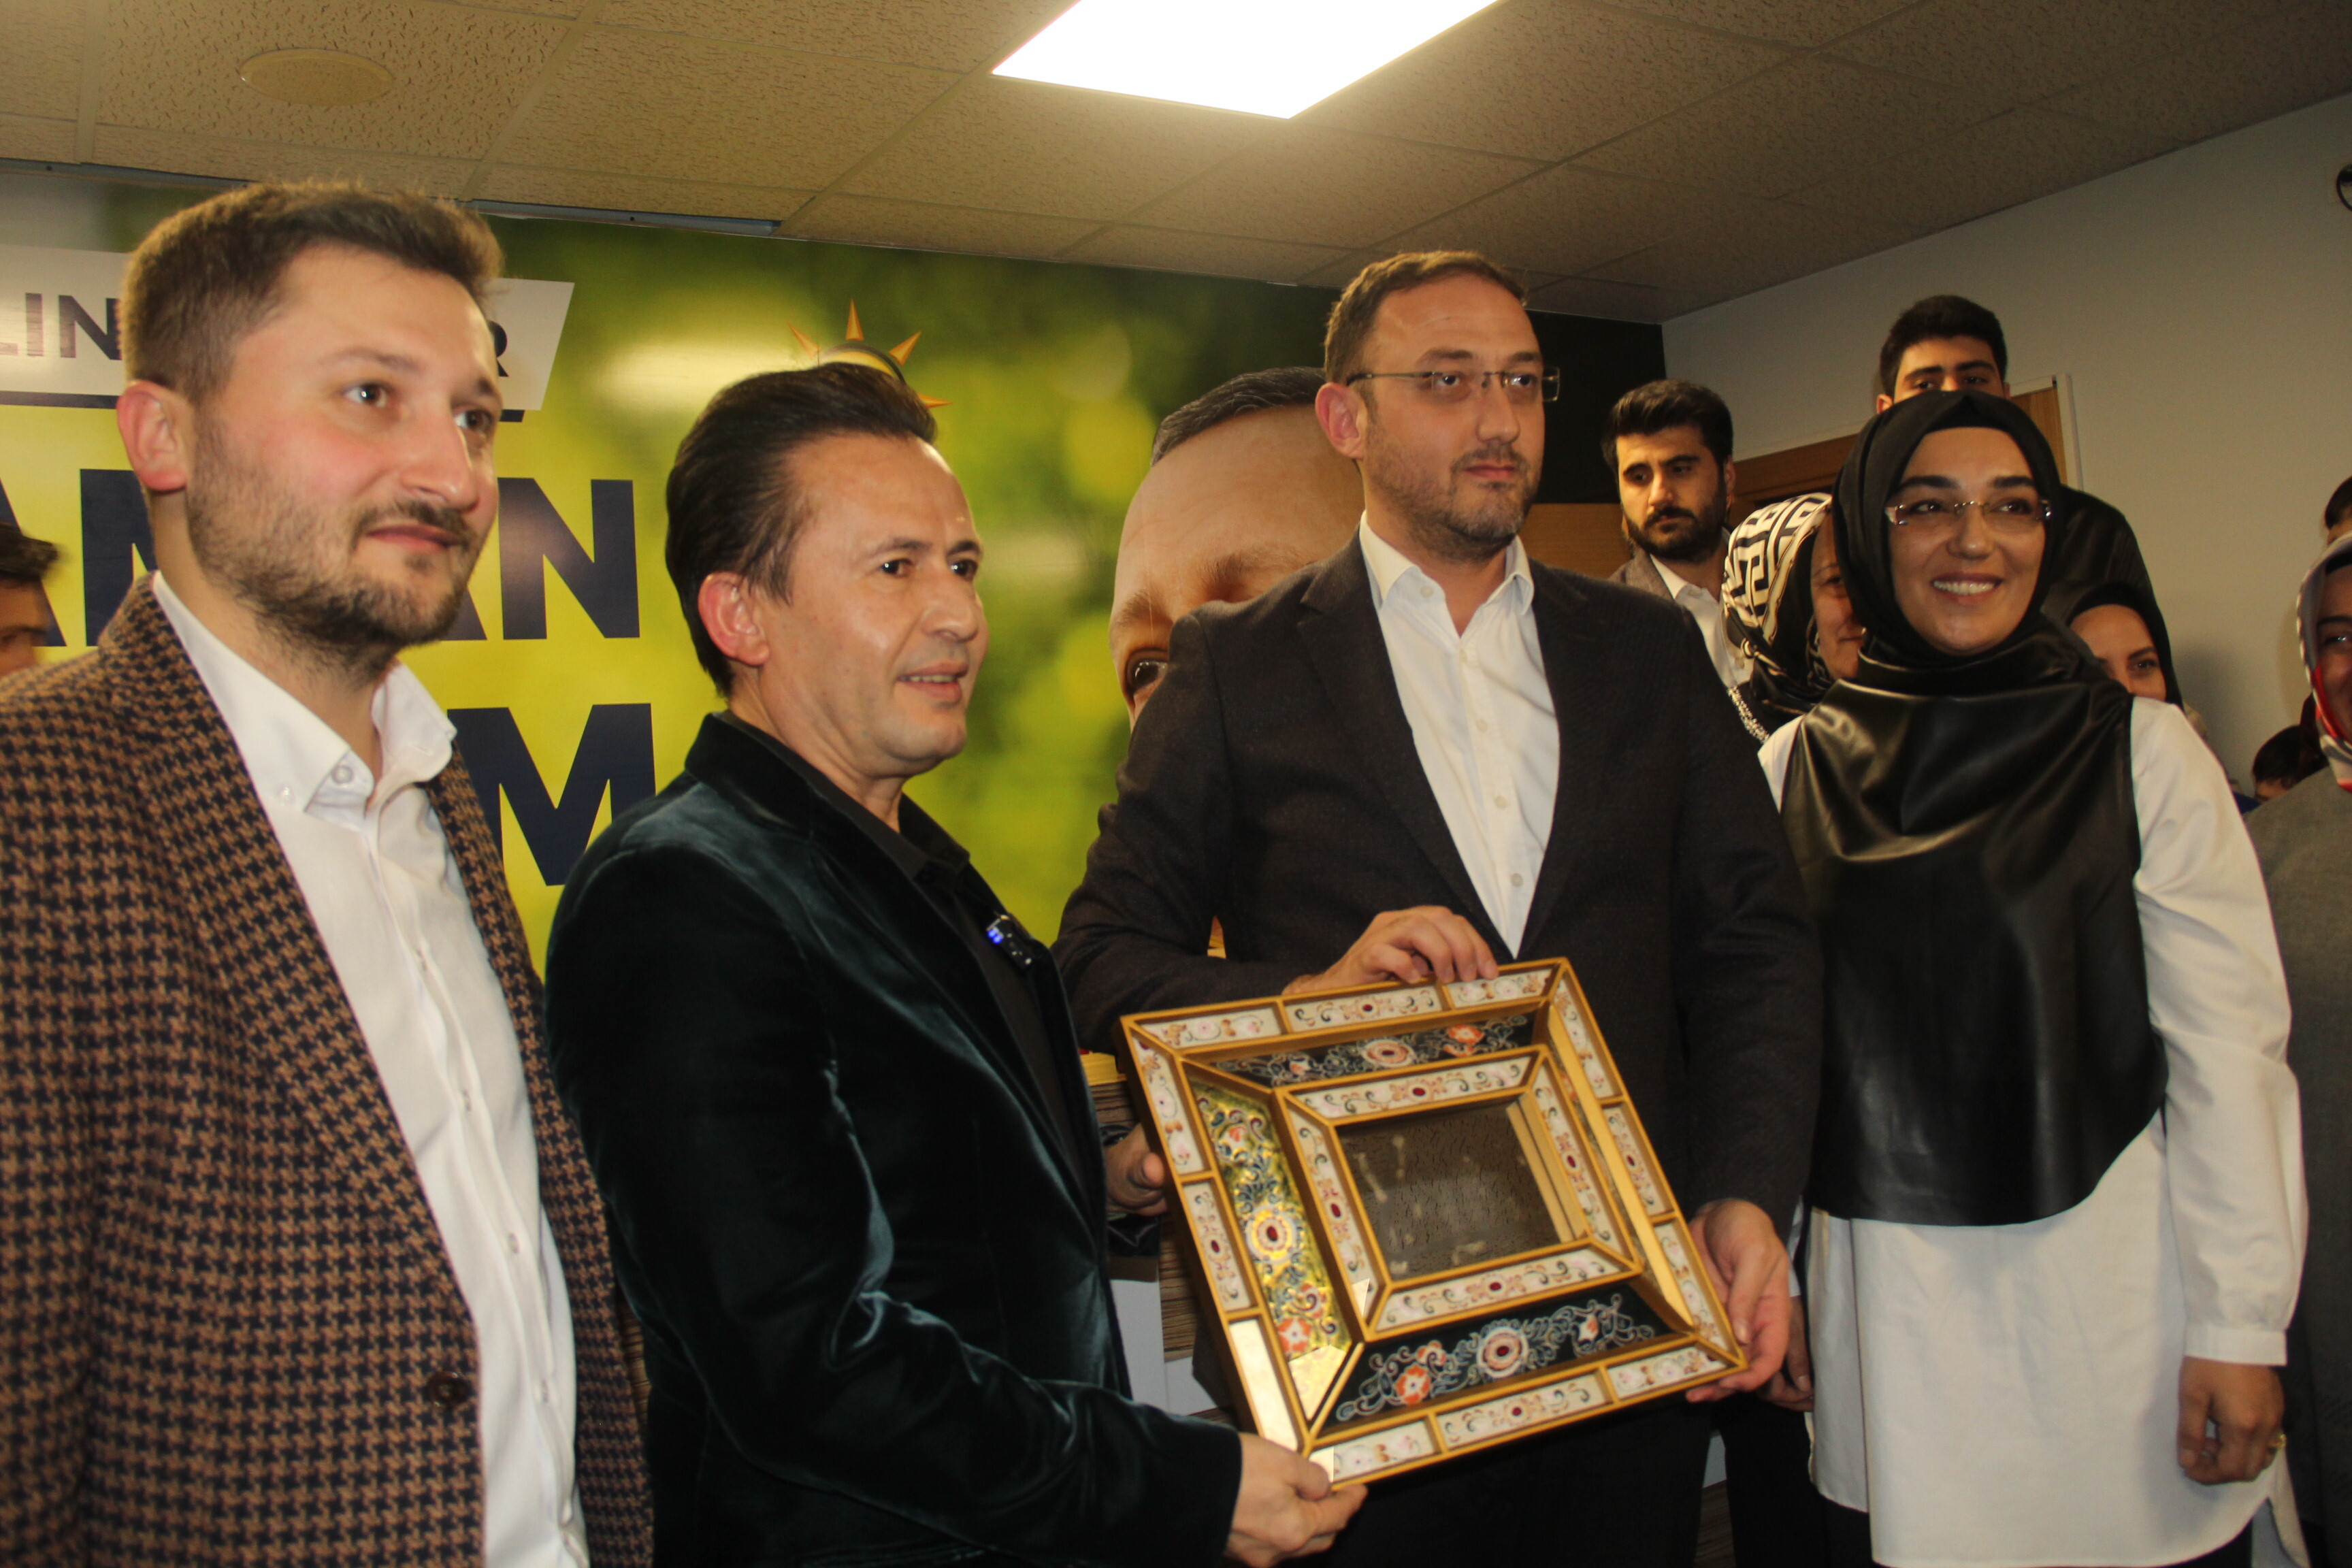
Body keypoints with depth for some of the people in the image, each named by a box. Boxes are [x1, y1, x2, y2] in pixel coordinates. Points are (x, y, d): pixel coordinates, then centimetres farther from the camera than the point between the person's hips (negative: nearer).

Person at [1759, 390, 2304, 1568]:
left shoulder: (2140, 748, -3)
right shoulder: (1797, 766, 2)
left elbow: (2228, 1051, -4)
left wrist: (2241, 1325, -7)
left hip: (2109, 1290, -1)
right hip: (1886, 1316, 2)